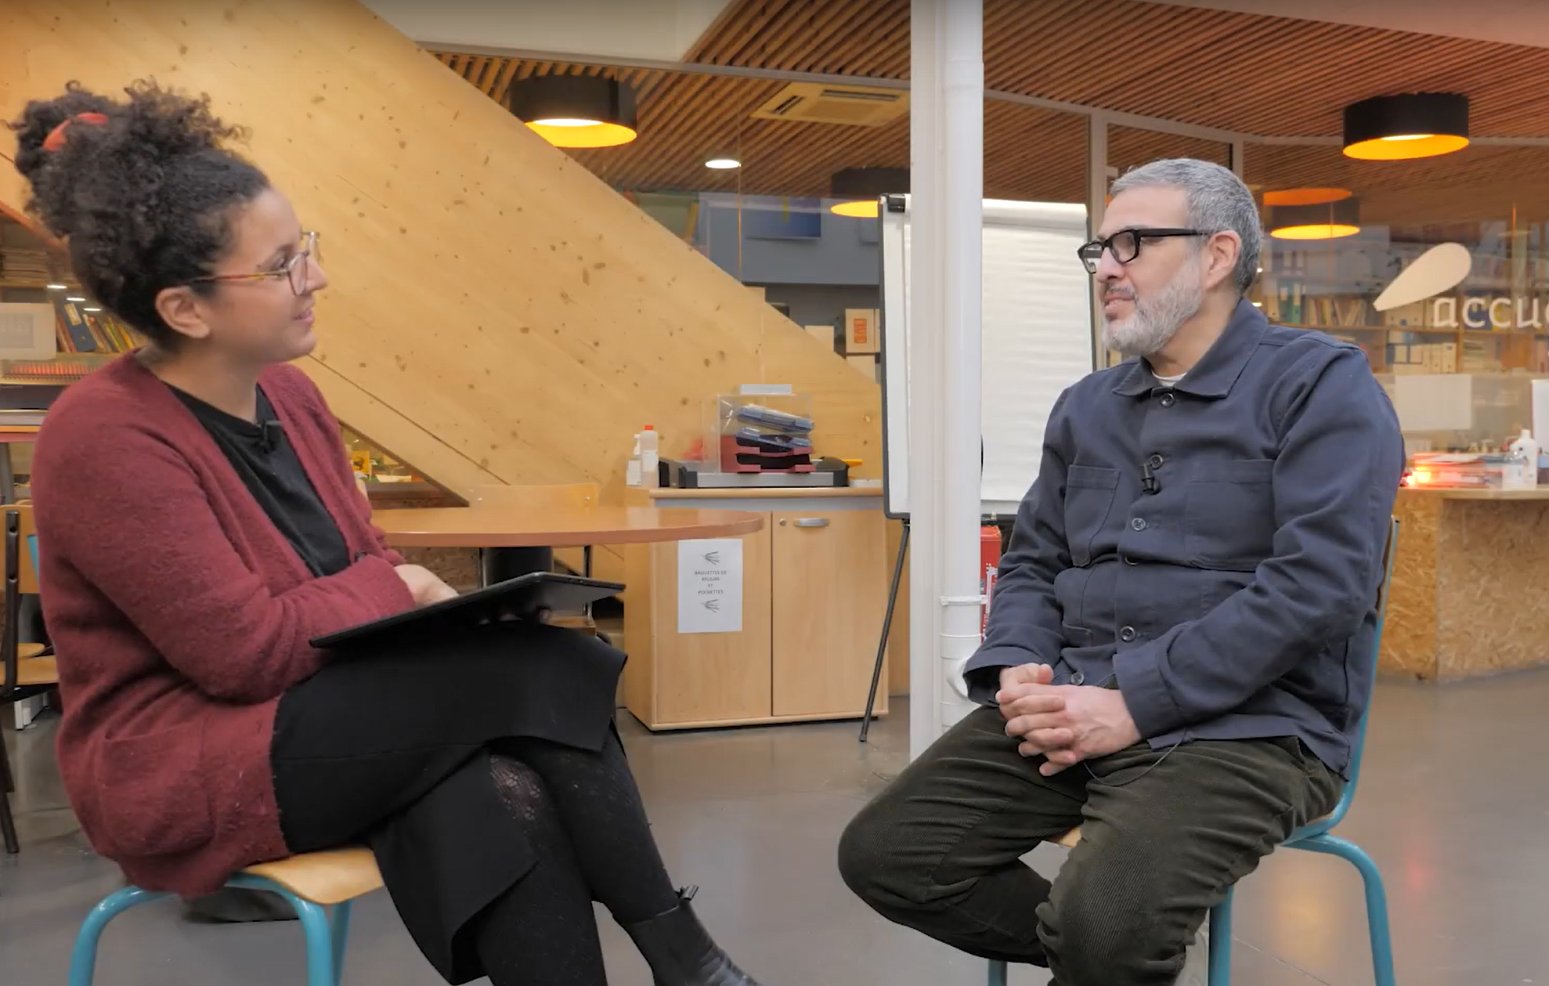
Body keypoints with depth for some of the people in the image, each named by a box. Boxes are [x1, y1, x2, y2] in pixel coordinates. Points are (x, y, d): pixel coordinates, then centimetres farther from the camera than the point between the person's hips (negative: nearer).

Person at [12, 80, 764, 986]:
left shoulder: (289, 393, 5)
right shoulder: (105, 438, -19)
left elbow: (362, 572, 10)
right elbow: (246, 651, -22)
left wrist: (430, 605, -11)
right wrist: (397, 589, -9)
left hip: (311, 720, 7)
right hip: (182, 770, -7)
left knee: (500, 805, -27)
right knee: (535, 667, -25)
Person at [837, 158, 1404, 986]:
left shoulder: (1321, 384, -3)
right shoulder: (1085, 407, 17)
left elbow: (1319, 581, -15)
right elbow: (1032, 562, 19)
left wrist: (1135, 701, -20)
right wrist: (1019, 670, -4)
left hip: (1245, 724, -6)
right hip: (1072, 705, 6)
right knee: (882, 855, -7)